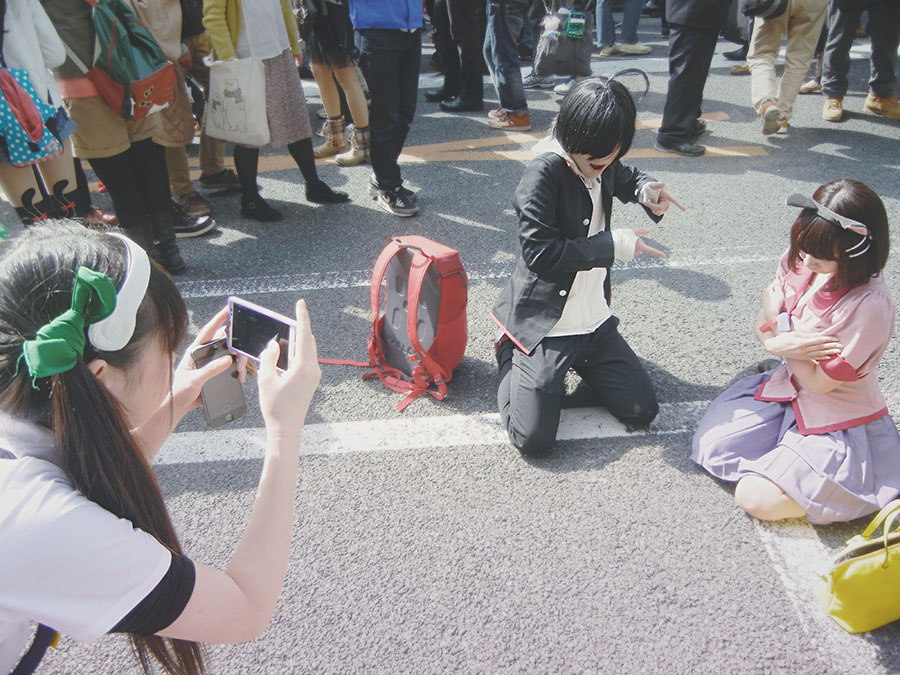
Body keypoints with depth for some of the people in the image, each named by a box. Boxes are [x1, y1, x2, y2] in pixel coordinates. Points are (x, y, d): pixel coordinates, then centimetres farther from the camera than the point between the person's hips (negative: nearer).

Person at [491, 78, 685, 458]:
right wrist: (612, 245, -20)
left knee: (643, 411, 9)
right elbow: (540, 252, -27)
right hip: (545, 326, -7)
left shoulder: (600, 164, 2)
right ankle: (511, 355, 17)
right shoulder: (544, 172, -20)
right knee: (533, 440, -8)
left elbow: (624, 178, 27)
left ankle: (575, 362, 27)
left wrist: (645, 190, 2)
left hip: (595, 322, 7)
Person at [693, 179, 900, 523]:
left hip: (837, 421, -6)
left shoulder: (870, 304, -29)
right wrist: (776, 342, -24)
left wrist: (779, 322, -19)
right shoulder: (798, 262, -11)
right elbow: (763, 329, 0)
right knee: (712, 444, -1)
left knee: (756, 497, -17)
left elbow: (818, 382, -21)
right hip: (789, 388, 7)